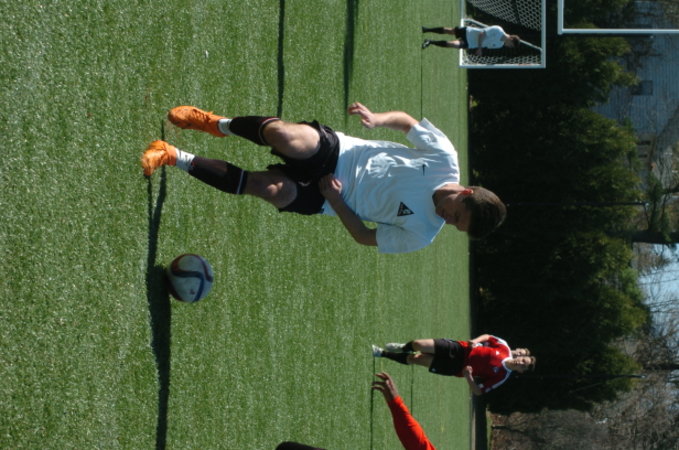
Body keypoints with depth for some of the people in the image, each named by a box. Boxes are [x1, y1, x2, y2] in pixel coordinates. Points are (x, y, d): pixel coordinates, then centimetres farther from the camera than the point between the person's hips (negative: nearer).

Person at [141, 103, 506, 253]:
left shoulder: (419, 235, -12)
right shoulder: (444, 156, -11)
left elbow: (365, 237, -5)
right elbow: (408, 122, 4)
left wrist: (335, 199, -17)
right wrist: (378, 118, -15)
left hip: (326, 200, -1)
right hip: (336, 149, 1)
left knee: (272, 190, -29)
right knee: (284, 135, -33)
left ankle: (178, 159, -11)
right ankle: (218, 125, 0)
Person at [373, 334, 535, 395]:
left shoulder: (501, 376, -12)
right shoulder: (504, 348, -5)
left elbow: (478, 391, -10)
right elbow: (487, 337, 11)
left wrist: (468, 377, -28)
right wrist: (475, 341, -10)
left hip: (454, 367, -2)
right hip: (458, 349, 2)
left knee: (414, 359, -12)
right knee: (418, 345, -11)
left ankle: (383, 354, 13)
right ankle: (403, 348, 27)